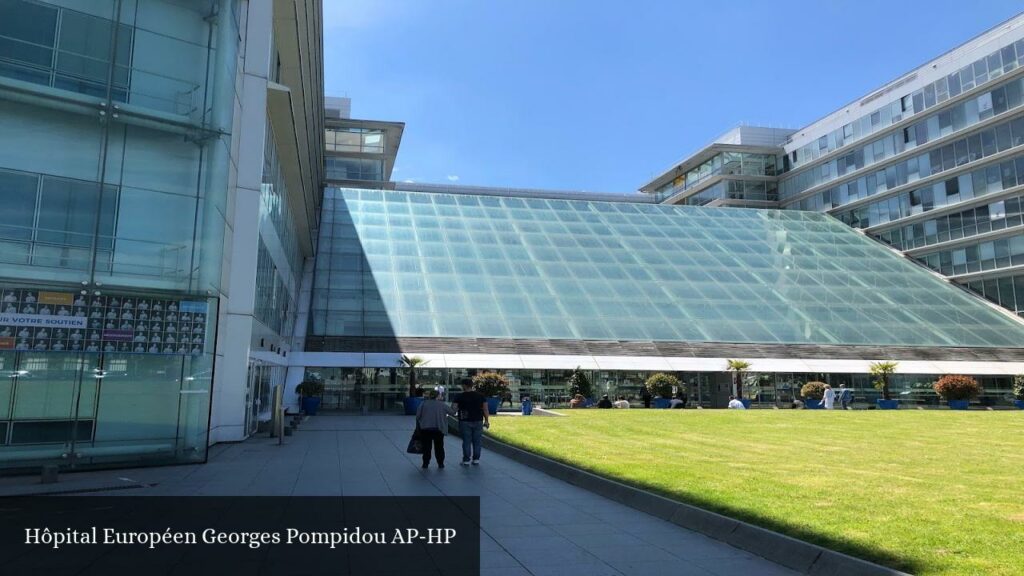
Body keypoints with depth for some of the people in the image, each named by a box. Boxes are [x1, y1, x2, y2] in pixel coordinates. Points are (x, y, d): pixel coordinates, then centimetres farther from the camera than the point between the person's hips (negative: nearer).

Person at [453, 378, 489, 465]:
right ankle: (476, 459, 11)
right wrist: (486, 420, 7)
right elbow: (485, 409, 2)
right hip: (478, 421, 3)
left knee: (466, 441, 3)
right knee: (477, 441, 9)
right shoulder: (480, 396, 4)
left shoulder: (461, 396, -6)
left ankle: (466, 460, 5)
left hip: (465, 422, -3)